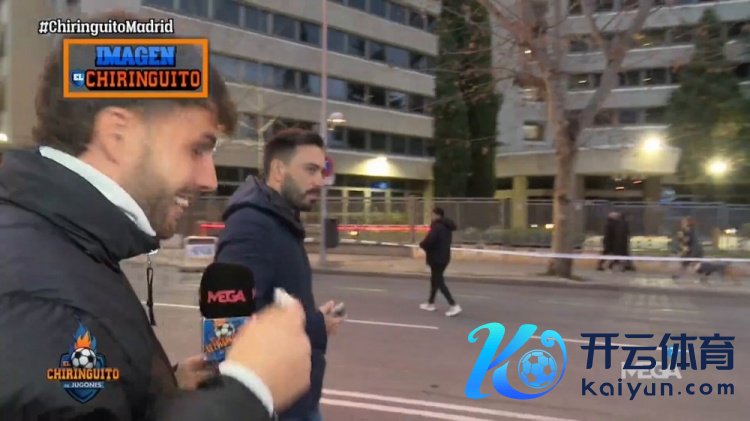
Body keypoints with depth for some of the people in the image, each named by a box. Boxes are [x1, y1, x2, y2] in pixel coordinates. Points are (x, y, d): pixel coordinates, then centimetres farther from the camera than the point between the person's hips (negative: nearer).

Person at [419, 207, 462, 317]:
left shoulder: (437, 226, -19)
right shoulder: (447, 227, 11)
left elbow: (429, 241, -29)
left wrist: (422, 245, -6)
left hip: (436, 258, -10)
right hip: (444, 257, 10)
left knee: (439, 282, -6)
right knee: (435, 280, 21)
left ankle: (454, 306, -13)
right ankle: (430, 303, 32)